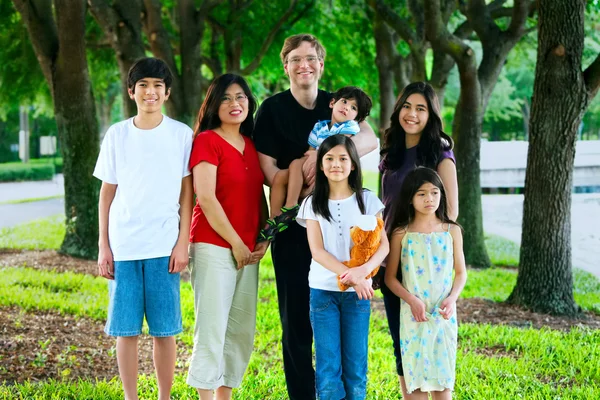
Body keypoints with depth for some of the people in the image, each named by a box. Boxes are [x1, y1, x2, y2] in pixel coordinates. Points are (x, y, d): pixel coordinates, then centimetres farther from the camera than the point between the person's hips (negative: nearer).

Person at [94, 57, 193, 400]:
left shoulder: (182, 135, 2)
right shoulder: (117, 135, 6)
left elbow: (187, 193, 4)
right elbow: (107, 192, 9)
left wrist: (183, 243, -3)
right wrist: (103, 246, 5)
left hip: (163, 247, -1)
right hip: (123, 246, 1)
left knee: (165, 330, 1)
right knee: (126, 329, 3)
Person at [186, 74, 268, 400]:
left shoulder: (251, 145, 14)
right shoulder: (207, 141, -7)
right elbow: (206, 198, -13)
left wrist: (264, 239, 4)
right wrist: (235, 243, -11)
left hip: (248, 251, 7)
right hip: (214, 247, -7)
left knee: (242, 329, 8)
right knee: (212, 326, -7)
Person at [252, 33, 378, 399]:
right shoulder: (273, 109, 0)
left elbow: (370, 139, -11)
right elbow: (268, 169, -6)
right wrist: (303, 188, -20)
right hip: (293, 225, -2)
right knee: (297, 317, 0)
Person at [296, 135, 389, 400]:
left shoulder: (367, 200, 3)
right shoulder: (313, 204, 2)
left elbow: (383, 244, -2)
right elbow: (317, 251, -6)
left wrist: (363, 271, -22)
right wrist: (350, 276, -19)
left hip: (358, 292, 0)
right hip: (323, 290, 0)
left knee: (356, 363, 4)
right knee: (328, 365, -1)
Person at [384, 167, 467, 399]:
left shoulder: (452, 231, 3)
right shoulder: (401, 234, -1)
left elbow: (461, 272, 9)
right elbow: (390, 277, 1)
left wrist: (452, 298, -9)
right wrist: (411, 300, -14)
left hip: (443, 314, 1)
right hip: (413, 314, -1)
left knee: (442, 372, 5)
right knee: (414, 373, 0)